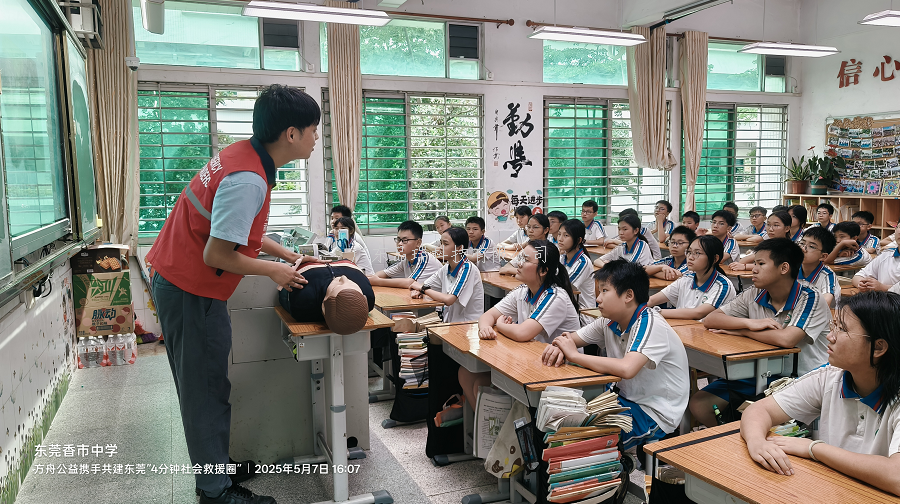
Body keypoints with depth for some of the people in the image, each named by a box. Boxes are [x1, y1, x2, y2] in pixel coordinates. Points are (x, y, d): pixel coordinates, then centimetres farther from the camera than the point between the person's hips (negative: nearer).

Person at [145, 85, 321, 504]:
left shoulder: (246, 156, 4)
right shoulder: (248, 179, -27)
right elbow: (218, 255, -27)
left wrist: (289, 255, 14)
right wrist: (274, 271, -14)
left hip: (178, 280, 10)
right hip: (191, 292, -10)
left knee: (204, 386, 20)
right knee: (206, 391, 3)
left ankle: (214, 466, 35)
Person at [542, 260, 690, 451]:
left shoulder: (650, 324, -24)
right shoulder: (609, 321, 0)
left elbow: (626, 369, -40)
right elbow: (570, 338, 9)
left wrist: (574, 355, -30)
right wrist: (558, 347, -17)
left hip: (655, 413, -7)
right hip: (627, 399, 7)